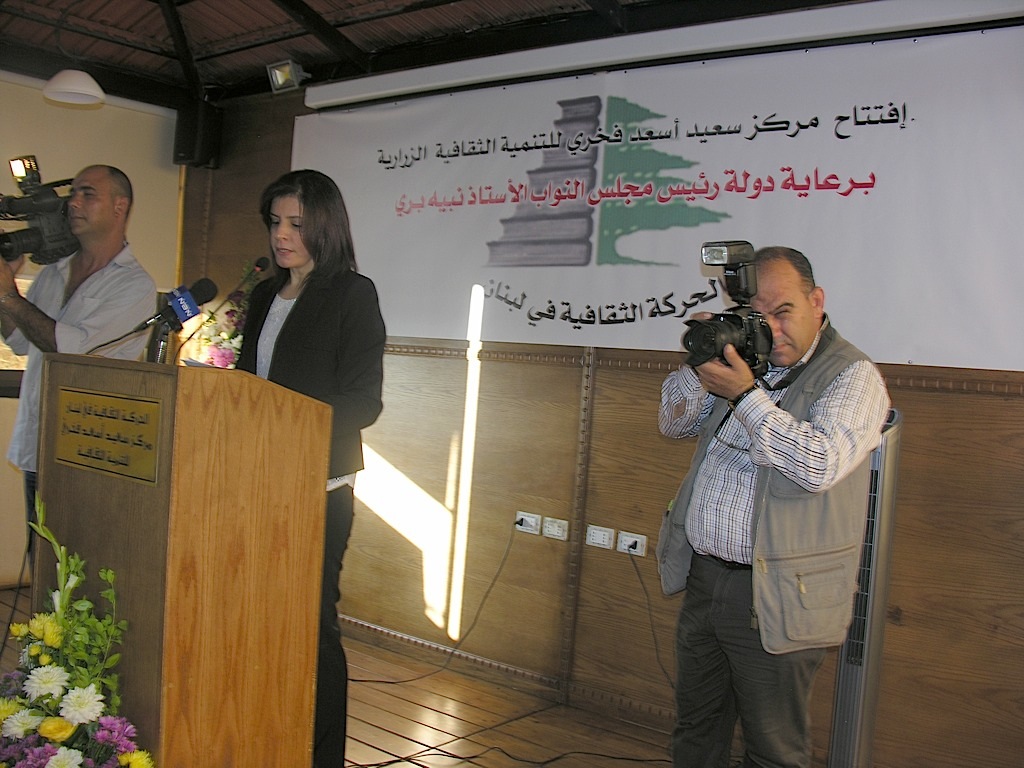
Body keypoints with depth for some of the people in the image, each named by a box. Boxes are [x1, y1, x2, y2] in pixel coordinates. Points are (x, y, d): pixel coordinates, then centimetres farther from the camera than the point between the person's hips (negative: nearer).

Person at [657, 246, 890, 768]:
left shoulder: (853, 377, -8)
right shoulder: (744, 359, 11)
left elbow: (819, 464, -24)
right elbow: (673, 423, 14)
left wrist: (745, 395, -24)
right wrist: (699, 365, -3)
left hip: (774, 601, -6)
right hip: (701, 581, 6)